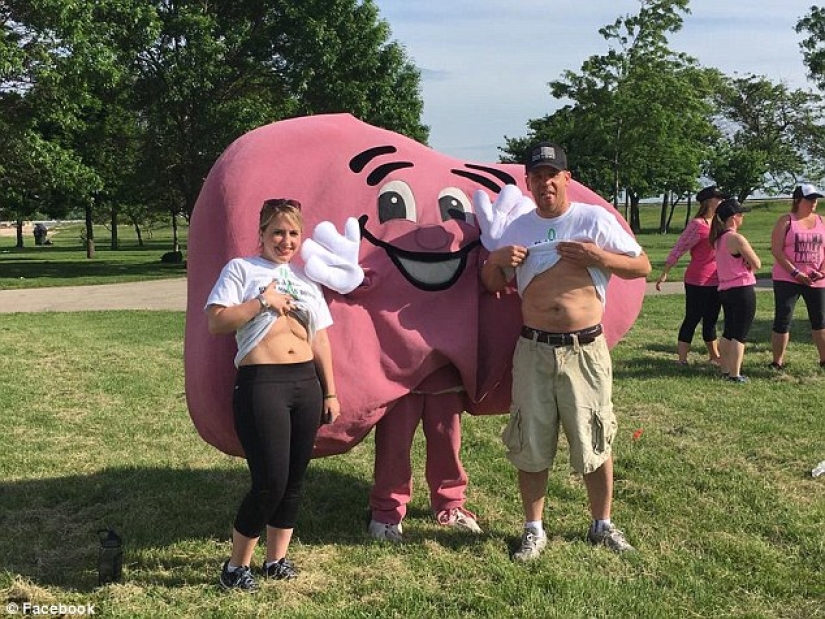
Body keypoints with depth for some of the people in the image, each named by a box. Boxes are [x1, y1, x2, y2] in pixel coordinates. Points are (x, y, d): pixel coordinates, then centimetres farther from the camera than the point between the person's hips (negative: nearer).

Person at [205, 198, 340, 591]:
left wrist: (330, 393, 13)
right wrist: (263, 301, -12)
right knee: (270, 482, -9)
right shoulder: (241, 268, 3)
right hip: (261, 385, -6)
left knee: (294, 480, 10)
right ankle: (236, 566, 11)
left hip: (306, 384, 6)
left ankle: (276, 559, 26)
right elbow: (215, 322, -9)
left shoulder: (305, 279, 17)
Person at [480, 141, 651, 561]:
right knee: (531, 444, 7)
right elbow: (492, 286, 17)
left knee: (594, 442, 7)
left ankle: (602, 525, 27)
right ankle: (534, 529, 23)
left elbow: (643, 266, 3)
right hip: (534, 349, 2)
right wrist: (495, 261, -5)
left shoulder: (595, 219, 0)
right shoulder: (517, 228, 9)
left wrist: (601, 258, -14)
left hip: (585, 349, -2)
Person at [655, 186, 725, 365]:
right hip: (697, 282, -7)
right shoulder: (697, 224, -13)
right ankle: (682, 359, 3)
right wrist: (664, 273, -16)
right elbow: (678, 249, -14)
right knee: (692, 319, -3)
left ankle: (714, 357, 27)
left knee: (710, 321, 16)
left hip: (716, 282, 7)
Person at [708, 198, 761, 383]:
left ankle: (724, 369, 23)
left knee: (728, 332, 18)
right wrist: (749, 261, 7)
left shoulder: (718, 239, 7)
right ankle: (735, 374, -1)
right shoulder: (737, 239, -16)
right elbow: (757, 265, -12)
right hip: (742, 290, -8)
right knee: (740, 335, -2)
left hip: (725, 290, 8)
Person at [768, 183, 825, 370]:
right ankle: (777, 362, 6)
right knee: (782, 320, -2)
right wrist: (795, 273, -16)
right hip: (787, 279, -4)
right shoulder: (786, 221, -4)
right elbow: (776, 250, -10)